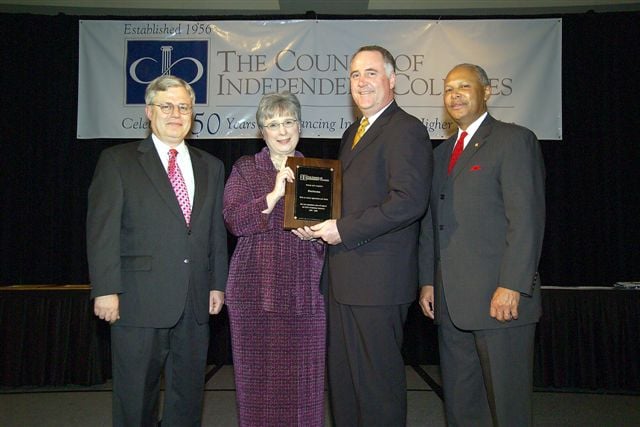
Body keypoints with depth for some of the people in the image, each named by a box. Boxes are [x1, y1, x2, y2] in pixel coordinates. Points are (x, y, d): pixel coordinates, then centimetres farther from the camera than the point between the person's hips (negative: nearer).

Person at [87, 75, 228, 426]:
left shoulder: (211, 167, 14)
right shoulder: (117, 161, 1)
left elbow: (217, 232, 14)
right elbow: (101, 230, -5)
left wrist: (218, 284, 9)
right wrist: (106, 290, -11)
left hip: (195, 303, 4)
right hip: (139, 302, -4)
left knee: (188, 397, 14)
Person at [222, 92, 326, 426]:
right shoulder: (245, 169, 8)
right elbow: (234, 220, -6)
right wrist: (274, 195, -17)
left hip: (305, 291, 2)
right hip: (256, 290, -1)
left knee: (303, 380, 3)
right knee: (259, 377, 3)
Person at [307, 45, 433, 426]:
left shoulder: (406, 130, -10)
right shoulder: (353, 133, 19)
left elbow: (410, 201, -22)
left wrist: (344, 230, -18)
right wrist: (323, 225, 4)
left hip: (378, 280, -9)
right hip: (346, 278, 9)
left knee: (378, 380, 3)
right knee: (343, 377, 18)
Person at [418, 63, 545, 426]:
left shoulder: (514, 140, -4)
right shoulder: (442, 152, 19)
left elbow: (527, 219, -13)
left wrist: (512, 286, -19)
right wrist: (428, 281, 12)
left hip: (500, 298, -7)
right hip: (451, 300, 7)